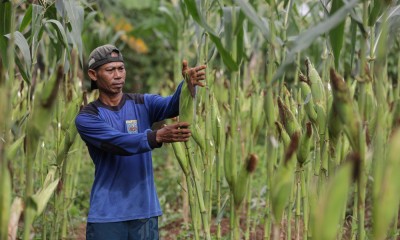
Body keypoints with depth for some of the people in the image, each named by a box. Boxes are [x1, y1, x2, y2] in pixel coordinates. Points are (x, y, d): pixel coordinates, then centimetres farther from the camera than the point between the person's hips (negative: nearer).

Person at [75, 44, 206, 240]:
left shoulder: (144, 104, 5)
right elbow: (119, 143, -21)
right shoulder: (86, 118, -4)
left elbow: (173, 105, -16)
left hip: (145, 211, 2)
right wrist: (157, 137, -37)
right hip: (106, 216, -2)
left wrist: (188, 85, -38)